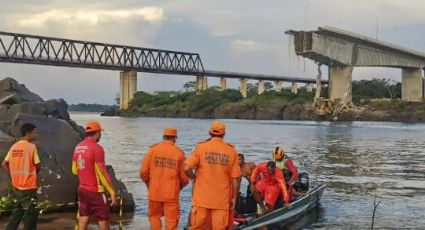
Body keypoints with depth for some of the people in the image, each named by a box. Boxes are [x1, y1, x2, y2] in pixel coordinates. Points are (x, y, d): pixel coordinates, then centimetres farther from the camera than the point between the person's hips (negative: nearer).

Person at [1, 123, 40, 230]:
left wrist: (12, 177, 13)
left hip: (16, 186, 7)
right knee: (30, 214, 3)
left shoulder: (14, 147, 7)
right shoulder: (31, 146, -12)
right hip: (28, 187, -7)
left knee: (16, 213, 17)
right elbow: (37, 166, -10)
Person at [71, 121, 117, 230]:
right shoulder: (96, 148, -17)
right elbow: (102, 173, -20)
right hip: (95, 191, -7)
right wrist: (112, 192, -16)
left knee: (83, 217, 12)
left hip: (82, 189, 8)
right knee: (103, 219, 1)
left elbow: (74, 170, 15)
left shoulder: (78, 147, 6)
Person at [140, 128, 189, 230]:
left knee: (154, 216, 16)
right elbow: (184, 177, -2)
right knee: (171, 219, 6)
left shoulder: (153, 149, -2)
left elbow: (143, 171, -3)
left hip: (154, 191, 1)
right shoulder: (179, 153, -3)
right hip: (171, 193, -1)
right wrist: (180, 186, 18)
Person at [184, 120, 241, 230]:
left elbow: (187, 168, -12)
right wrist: (234, 198, 8)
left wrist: (194, 178, 9)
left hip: (202, 198, 0)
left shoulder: (201, 147, -4)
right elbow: (235, 178, -1)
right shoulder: (231, 151, 0)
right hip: (221, 200, 1)